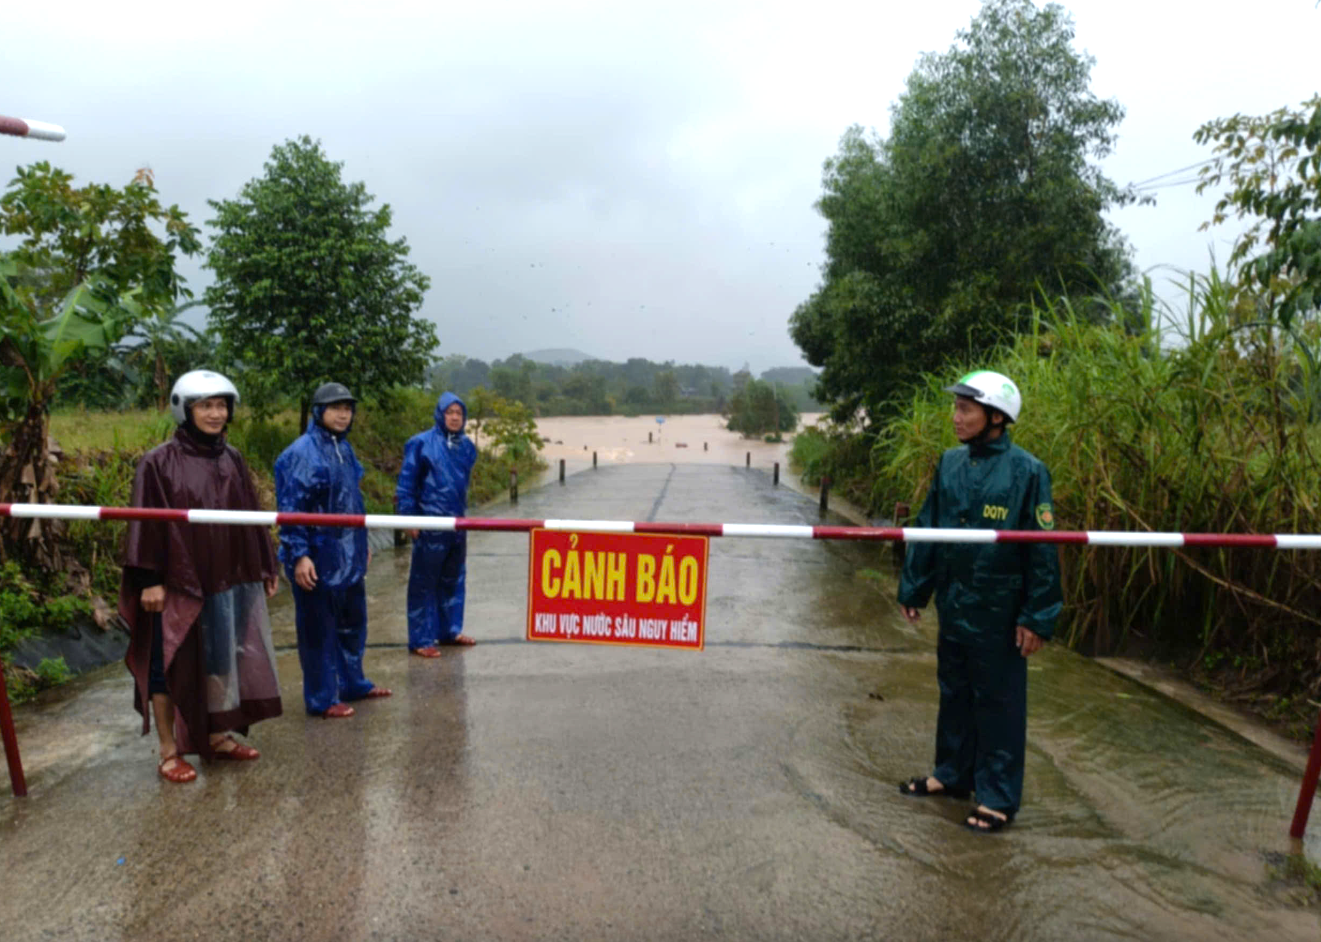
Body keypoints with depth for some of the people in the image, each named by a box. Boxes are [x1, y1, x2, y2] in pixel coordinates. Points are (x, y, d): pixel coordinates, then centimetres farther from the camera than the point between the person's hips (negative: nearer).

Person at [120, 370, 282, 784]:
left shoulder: (232, 460, 7)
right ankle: (169, 752, 17)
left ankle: (218, 735, 29)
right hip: (179, 582, -5)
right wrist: (149, 580, -15)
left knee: (223, 657, 14)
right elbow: (146, 524, -11)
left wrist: (266, 566, 12)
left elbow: (251, 518, 11)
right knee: (171, 664, 5)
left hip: (230, 580, 6)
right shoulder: (159, 464, -9)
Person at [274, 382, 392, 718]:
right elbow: (291, 509, -17)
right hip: (317, 560, -9)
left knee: (353, 621, 19)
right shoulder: (302, 453, -15)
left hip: (348, 556, 9)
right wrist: (298, 555, -21)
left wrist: (362, 543, 22)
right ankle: (321, 700, 15)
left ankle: (353, 683, 34)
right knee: (318, 629, 3)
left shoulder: (344, 448, 12)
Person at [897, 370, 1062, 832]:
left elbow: (1043, 548, -11)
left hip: (998, 610, -6)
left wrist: (1037, 617, -12)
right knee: (954, 693, 18)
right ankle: (952, 774, 36)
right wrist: (913, 587, 12)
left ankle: (997, 798, 19)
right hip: (953, 603, 6)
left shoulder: (1027, 471, -12)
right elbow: (927, 528, 10)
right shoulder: (950, 462, 4)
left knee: (998, 702, 6)